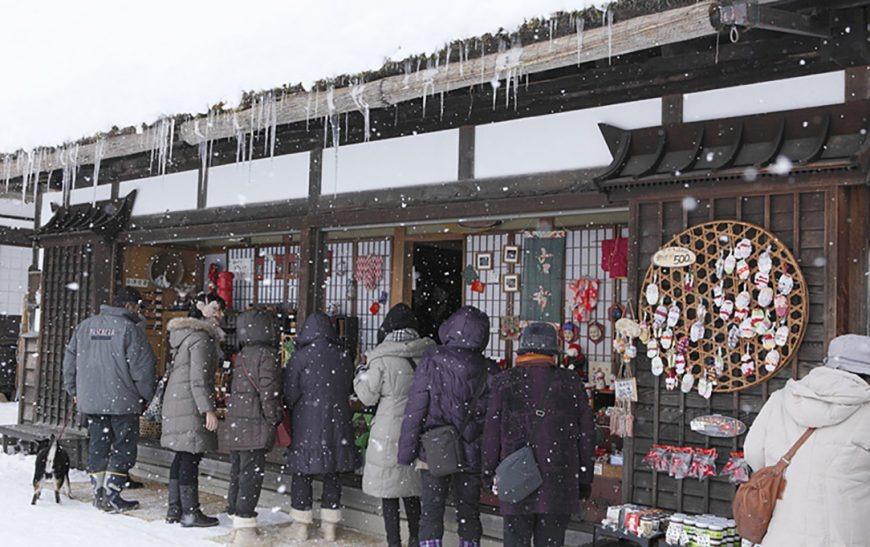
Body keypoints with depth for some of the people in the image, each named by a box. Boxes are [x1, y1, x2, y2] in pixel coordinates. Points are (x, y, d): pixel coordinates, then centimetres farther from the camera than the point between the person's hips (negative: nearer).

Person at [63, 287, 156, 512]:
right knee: (124, 446, 2)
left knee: (97, 445, 13)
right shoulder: (130, 330, -9)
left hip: (89, 401, 6)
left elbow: (70, 359, 16)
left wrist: (74, 390, 23)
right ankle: (112, 494, -1)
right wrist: (146, 397, 2)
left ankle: (99, 493, 14)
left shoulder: (85, 326, 11)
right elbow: (142, 368, -11)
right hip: (122, 401, -6)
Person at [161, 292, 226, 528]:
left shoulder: (185, 333, 18)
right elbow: (198, 378, -19)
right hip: (191, 403, -10)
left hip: (175, 400, 10)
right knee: (191, 457, -6)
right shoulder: (201, 337, -14)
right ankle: (190, 513, -1)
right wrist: (208, 409, -20)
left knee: (182, 455, 14)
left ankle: (174, 509, 19)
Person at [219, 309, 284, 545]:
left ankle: (238, 522, 22)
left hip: (234, 423, 8)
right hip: (254, 426, -8)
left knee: (238, 473, 14)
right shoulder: (266, 355, -10)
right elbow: (269, 392, -15)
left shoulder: (242, 356, 13)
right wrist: (274, 420, -5)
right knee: (252, 474, -5)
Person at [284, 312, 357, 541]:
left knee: (302, 474, 7)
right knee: (332, 475, 10)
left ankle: (301, 525, 12)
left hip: (307, 425, -3)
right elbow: (350, 390, 7)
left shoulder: (300, 357, -10)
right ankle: (330, 526, 15)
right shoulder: (343, 357, 1)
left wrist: (290, 411, 10)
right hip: (337, 425, 3)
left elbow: (290, 393, -8)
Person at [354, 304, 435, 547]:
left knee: (388, 492, 4)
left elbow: (368, 397, -6)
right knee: (412, 490, 18)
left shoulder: (381, 358, -13)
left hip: (389, 433, -5)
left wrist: (361, 374, 10)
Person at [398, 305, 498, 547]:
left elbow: (415, 410, -9)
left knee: (431, 514, 5)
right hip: (471, 455, 2)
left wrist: (406, 450, -2)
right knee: (469, 515, 13)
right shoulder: (488, 371, -5)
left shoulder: (430, 363, -9)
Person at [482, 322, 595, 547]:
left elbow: (491, 433, 2)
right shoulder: (571, 382, 4)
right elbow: (586, 434, 6)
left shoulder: (505, 382, 0)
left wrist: (490, 470, 12)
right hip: (560, 483, 1)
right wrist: (584, 479, 14)